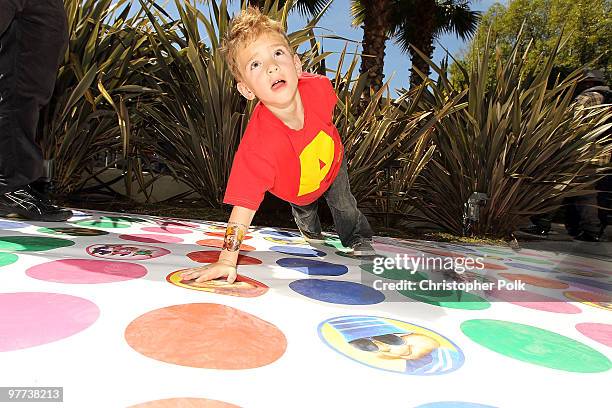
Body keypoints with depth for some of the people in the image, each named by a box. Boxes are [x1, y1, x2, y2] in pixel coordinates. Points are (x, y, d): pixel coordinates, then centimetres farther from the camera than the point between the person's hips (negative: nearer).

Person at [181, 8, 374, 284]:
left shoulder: (318, 87, -37)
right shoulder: (258, 147, -49)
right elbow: (243, 205, -45)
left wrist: (331, 145, 5)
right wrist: (227, 260, -46)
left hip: (332, 162, 1)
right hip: (297, 189, -1)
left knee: (344, 205, 23)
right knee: (303, 208, 30)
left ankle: (360, 241, 54)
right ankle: (312, 235, 67)